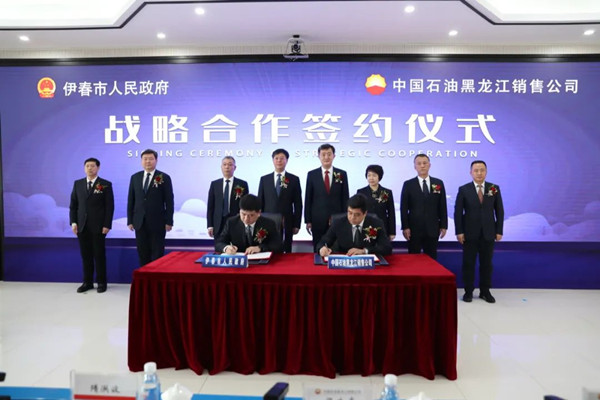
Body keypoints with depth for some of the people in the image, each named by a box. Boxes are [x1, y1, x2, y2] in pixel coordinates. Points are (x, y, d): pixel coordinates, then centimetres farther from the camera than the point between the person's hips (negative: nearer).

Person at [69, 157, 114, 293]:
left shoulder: (106, 184, -1)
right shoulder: (77, 184, 10)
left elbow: (110, 206, -4)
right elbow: (73, 205, 11)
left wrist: (107, 225, -10)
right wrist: (73, 222, 0)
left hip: (98, 226, -3)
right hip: (82, 226, 3)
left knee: (99, 255, 3)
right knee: (85, 255, 8)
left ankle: (101, 282, 13)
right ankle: (87, 282, 18)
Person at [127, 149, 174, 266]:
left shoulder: (164, 178, -2)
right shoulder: (135, 177, 9)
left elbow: (169, 202, -3)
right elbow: (131, 200, 11)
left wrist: (169, 222, -7)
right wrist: (130, 221, 6)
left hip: (157, 222, -3)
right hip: (139, 222, 3)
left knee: (157, 254, 2)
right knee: (142, 254, 8)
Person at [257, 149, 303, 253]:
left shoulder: (294, 179, 4)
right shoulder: (264, 179, 8)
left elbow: (298, 204, 3)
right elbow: (260, 202, 9)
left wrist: (297, 224, -1)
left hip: (287, 223, -1)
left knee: (286, 252, 2)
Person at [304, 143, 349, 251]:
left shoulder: (342, 174, 3)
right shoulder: (312, 174, 2)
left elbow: (345, 198, 5)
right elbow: (308, 199, 2)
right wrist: (308, 220, -1)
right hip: (318, 220, 0)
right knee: (318, 249, 6)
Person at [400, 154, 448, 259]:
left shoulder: (439, 183, 6)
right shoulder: (408, 184, 0)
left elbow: (443, 206, 7)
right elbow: (404, 208, -3)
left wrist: (443, 226, 3)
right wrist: (405, 227, -9)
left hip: (432, 228, 2)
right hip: (414, 228, -2)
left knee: (431, 258, 9)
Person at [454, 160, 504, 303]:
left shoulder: (495, 188, 3)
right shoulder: (464, 189, -2)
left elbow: (499, 211, 5)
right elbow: (458, 212, -3)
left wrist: (499, 231, 0)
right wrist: (459, 232, -8)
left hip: (488, 233, 2)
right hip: (470, 233, -1)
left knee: (486, 263, 9)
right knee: (468, 263, 5)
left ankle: (485, 291, 22)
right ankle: (468, 291, 16)